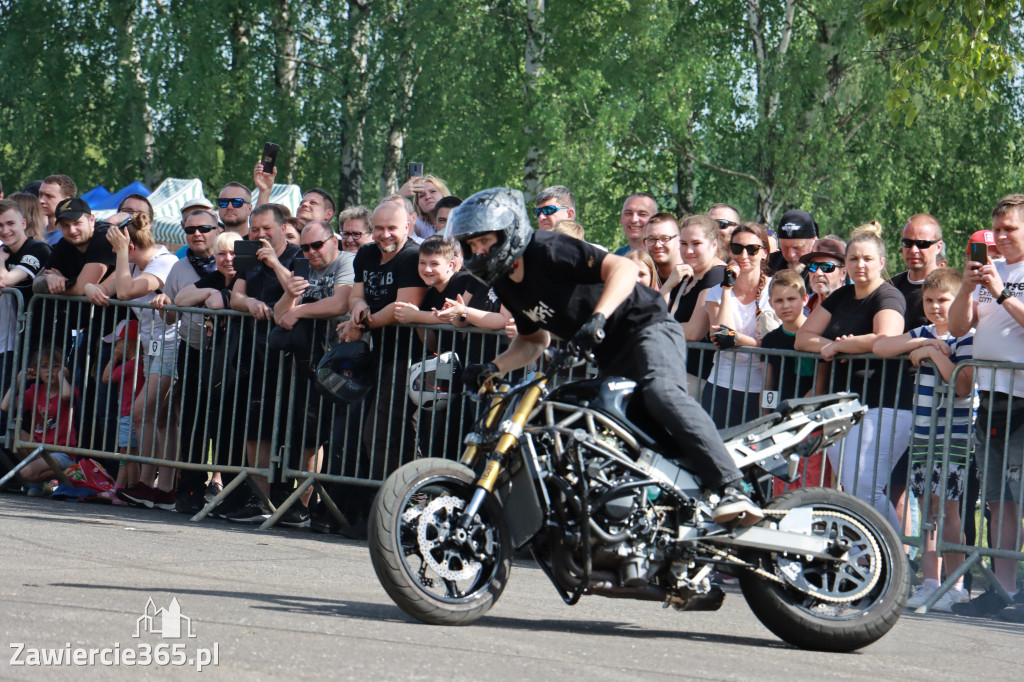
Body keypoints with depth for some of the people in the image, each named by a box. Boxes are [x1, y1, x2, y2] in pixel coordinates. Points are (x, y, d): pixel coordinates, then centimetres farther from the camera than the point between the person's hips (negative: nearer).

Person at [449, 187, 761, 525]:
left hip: (645, 326, -10)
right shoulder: (505, 284, 10)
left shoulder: (548, 250, -17)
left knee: (661, 391, -36)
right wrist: (492, 368, 6)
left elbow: (623, 268, -24)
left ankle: (731, 489, -46)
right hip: (602, 358, 10)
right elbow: (534, 339, 23)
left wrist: (597, 317, -38)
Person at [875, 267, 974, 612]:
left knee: (948, 509, -8)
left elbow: (963, 386, -19)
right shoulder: (924, 334, 14)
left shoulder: (965, 338, -7)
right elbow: (879, 347, 3)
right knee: (928, 511, 6)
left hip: (955, 437, -7)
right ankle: (930, 583, 9)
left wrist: (934, 354, -16)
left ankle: (956, 586, -3)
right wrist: (924, 344, -7)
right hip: (923, 435, 7)